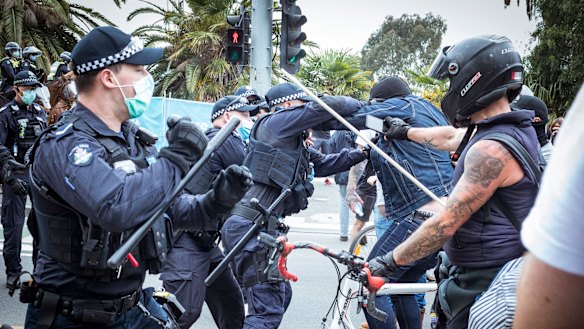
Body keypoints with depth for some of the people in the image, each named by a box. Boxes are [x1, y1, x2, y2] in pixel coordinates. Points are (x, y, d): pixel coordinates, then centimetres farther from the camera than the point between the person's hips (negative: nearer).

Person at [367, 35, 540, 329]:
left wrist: (389, 261, -16)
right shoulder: (515, 129, 7)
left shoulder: (491, 149, -24)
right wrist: (406, 132, 38)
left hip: (484, 283, -9)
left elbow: (445, 223, -24)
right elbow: (451, 137, 24)